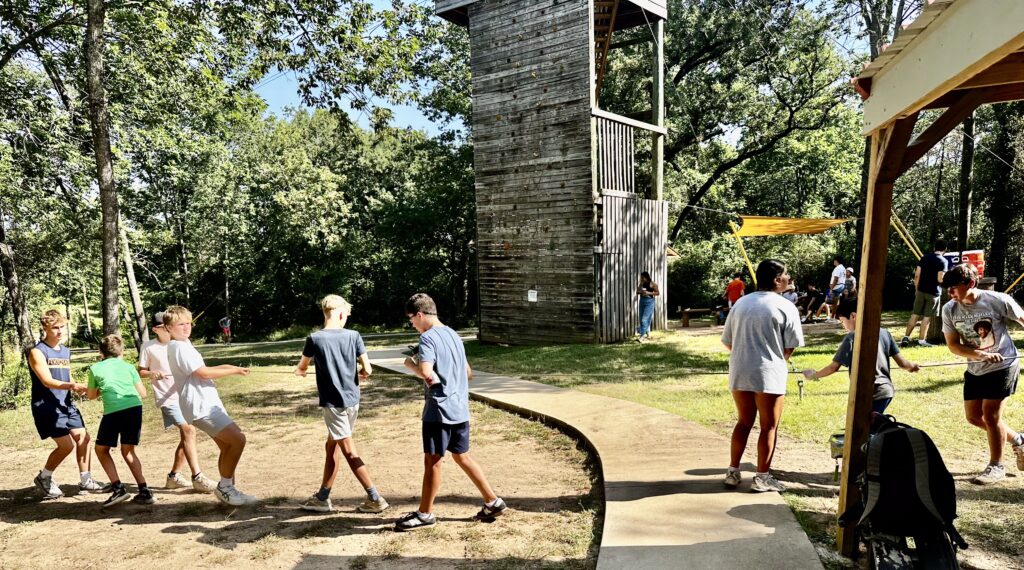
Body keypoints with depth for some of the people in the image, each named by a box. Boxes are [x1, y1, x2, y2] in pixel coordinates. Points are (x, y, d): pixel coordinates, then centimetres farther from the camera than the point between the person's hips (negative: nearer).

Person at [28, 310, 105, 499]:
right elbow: (47, 381, -20)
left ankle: (85, 480, 14)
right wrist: (71, 385, -34)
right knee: (66, 444, -11)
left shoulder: (66, 351, 12)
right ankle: (43, 478, 13)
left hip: (66, 403, 7)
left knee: (82, 437, 4)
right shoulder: (37, 352, -11)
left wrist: (78, 387, 0)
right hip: (46, 405, -7)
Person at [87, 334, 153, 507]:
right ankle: (144, 491, 10)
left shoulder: (95, 368, 14)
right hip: (135, 408, 3)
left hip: (113, 411, -3)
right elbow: (143, 393, 17)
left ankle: (118, 488, 6)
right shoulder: (128, 367, 17)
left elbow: (91, 396, 26)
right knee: (127, 450, 18)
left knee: (101, 449, 19)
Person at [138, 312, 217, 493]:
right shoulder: (148, 347, -2)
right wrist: (152, 373, -17)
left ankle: (174, 476, 25)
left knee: (186, 435, 9)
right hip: (167, 398, -5)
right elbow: (141, 371, 4)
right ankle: (197, 477, -21)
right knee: (188, 431, -20)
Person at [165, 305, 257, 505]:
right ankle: (225, 487, -4)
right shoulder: (180, 348, -14)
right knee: (237, 439, -16)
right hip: (202, 406, -11)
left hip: (206, 404, 11)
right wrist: (233, 371, -6)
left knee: (228, 445, 12)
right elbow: (204, 373, -17)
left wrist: (225, 368, 8)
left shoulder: (183, 345, 18)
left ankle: (226, 489, 18)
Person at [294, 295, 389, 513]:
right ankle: (322, 498, 26)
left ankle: (375, 498, 1)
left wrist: (299, 370, 32)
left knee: (349, 451, 0)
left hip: (333, 402, -5)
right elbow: (367, 370, -4)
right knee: (332, 445, 17)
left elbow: (301, 369, 8)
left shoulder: (314, 338, -9)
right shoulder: (353, 336, -3)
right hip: (352, 401, 5)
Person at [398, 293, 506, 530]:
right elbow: (468, 373, 20)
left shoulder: (428, 338, -14)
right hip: (460, 409, 9)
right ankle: (493, 502, 21)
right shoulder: (453, 335, 13)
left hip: (439, 410, -8)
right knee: (462, 457, 18)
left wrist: (410, 364, -10)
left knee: (432, 460, 4)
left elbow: (426, 373, -28)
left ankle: (425, 513, 18)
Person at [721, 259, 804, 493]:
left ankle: (733, 472, 19)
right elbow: (790, 347, -7)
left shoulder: (740, 303, 9)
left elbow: (727, 342, 11)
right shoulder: (786, 307, -7)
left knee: (744, 422, 17)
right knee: (769, 426, 7)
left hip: (739, 373, 6)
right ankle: (762, 477, 12)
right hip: (768, 374, -5)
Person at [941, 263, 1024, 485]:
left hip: (1003, 366, -5)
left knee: (991, 416, -6)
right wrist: (981, 355, -23)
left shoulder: (998, 300, -18)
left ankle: (996, 466, 13)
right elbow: (953, 345, -8)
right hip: (975, 370, 5)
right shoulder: (949, 310, -9)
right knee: (973, 417, 10)